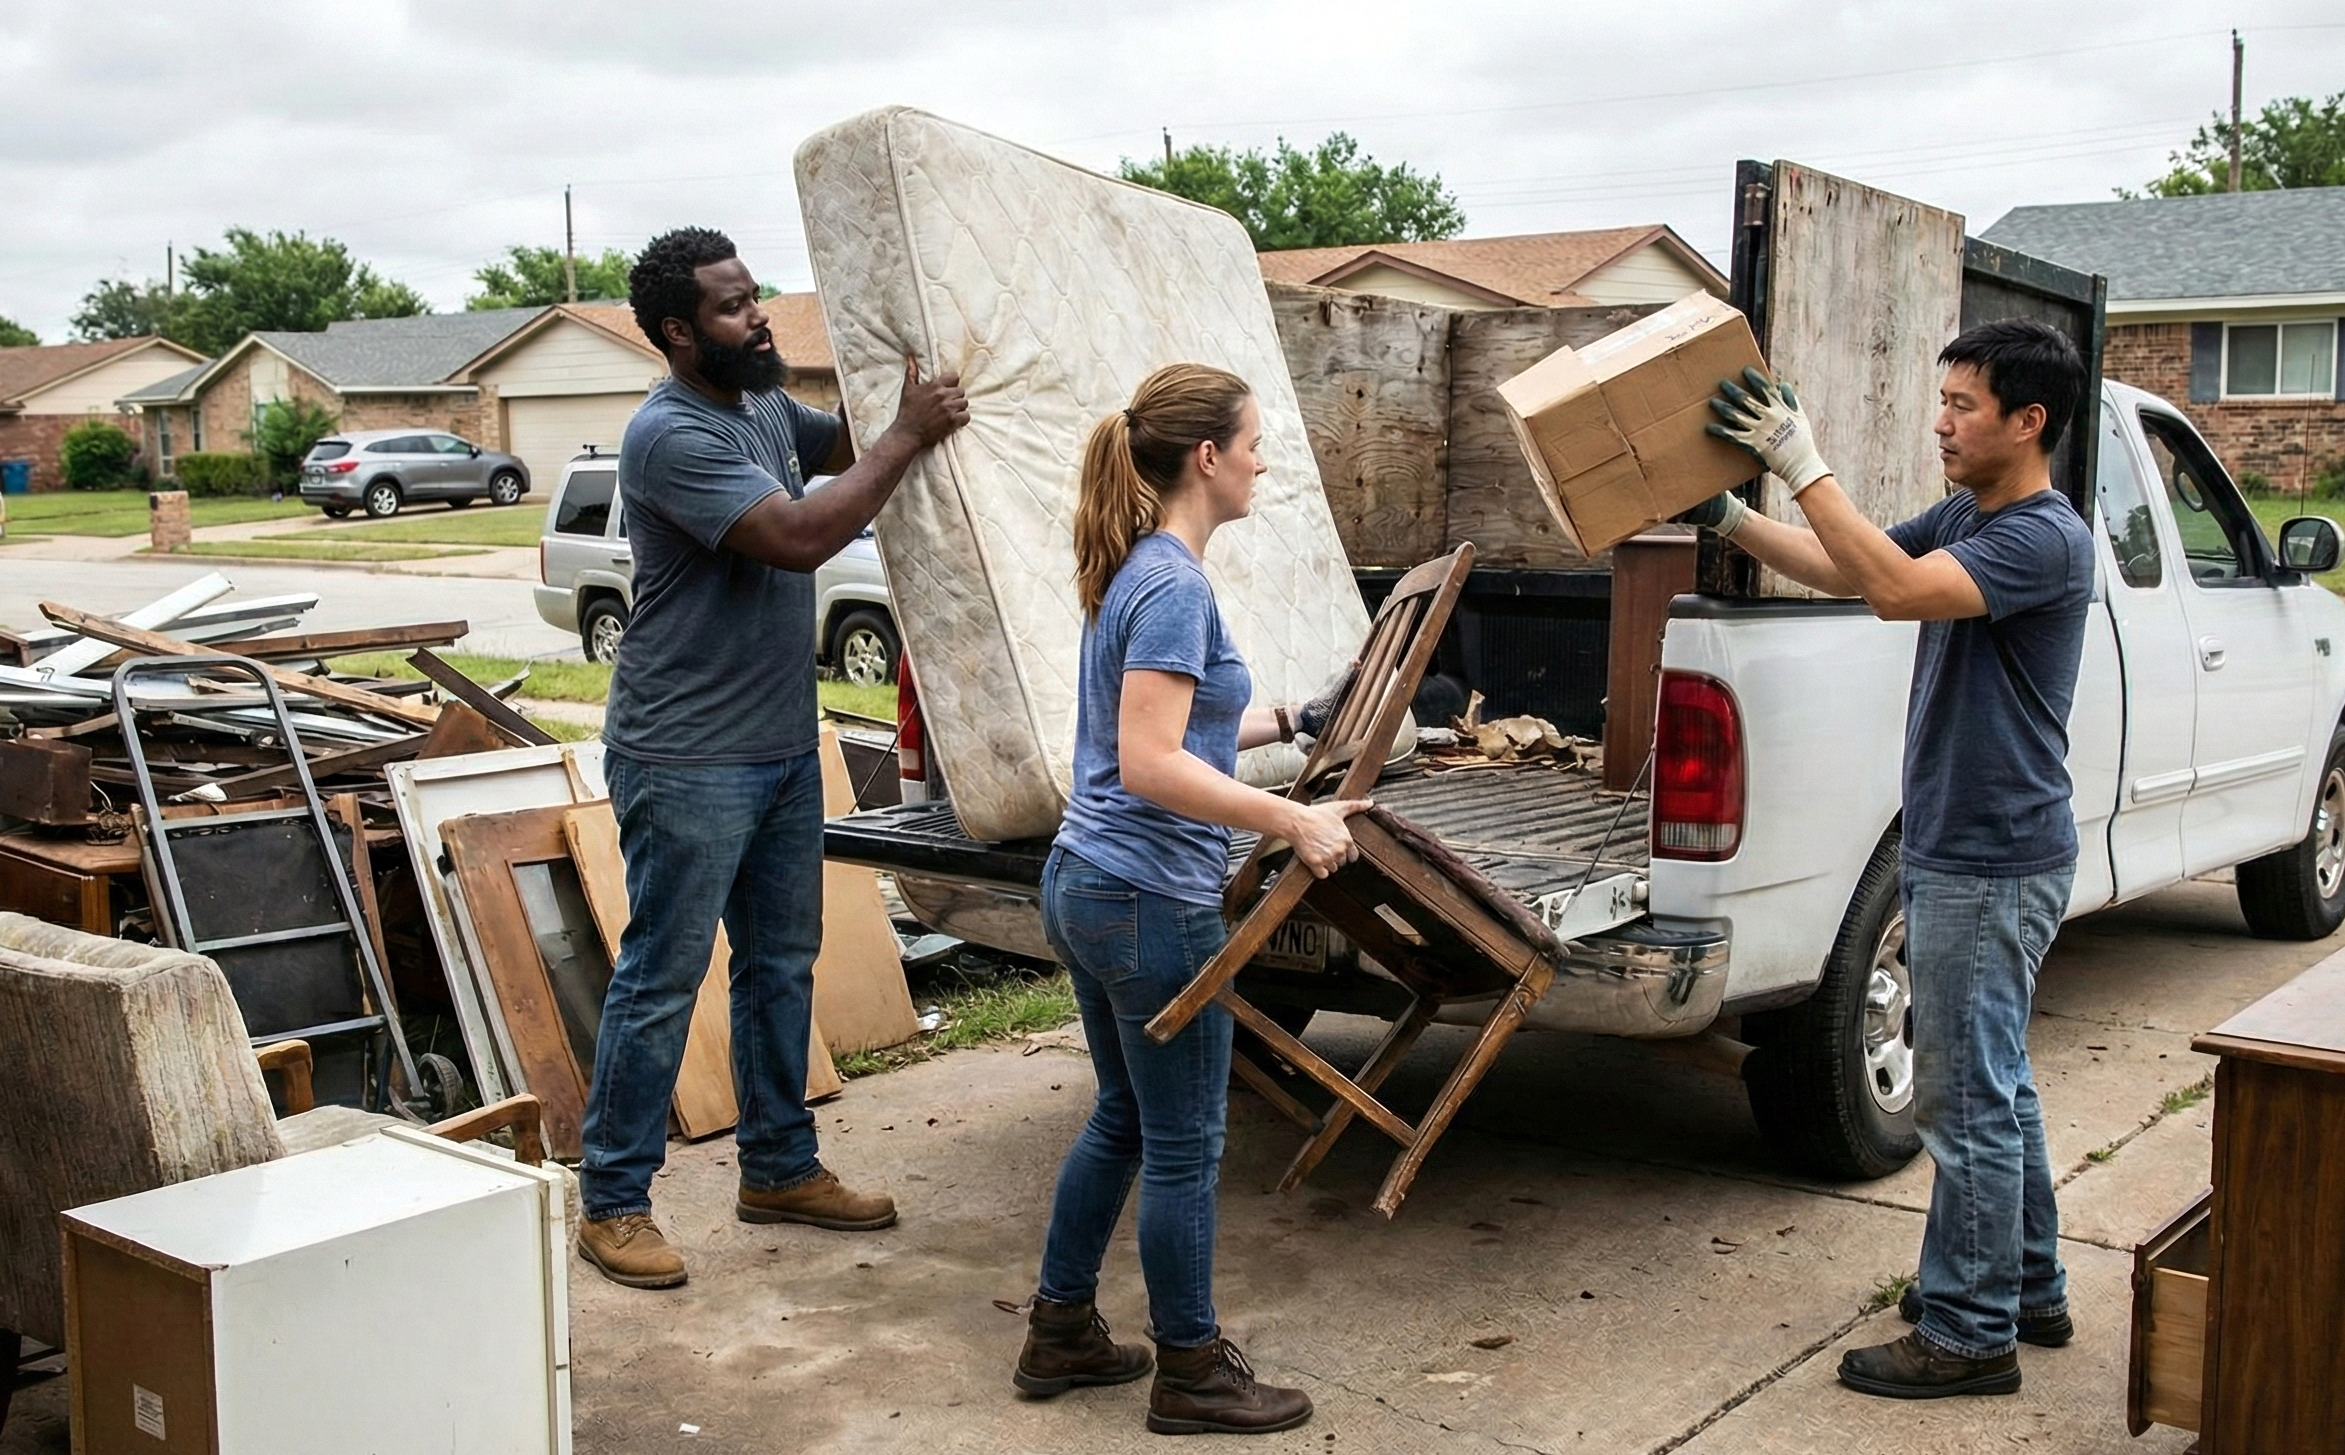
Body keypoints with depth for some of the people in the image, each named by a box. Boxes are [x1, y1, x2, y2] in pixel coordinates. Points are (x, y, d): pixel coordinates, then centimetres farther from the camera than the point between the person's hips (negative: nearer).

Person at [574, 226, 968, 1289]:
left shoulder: (766, 405, 8)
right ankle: (612, 1202, 12)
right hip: (688, 762, -9)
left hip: (783, 746, 9)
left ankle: (779, 1168, 30)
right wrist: (909, 439, -22)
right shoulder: (670, 436, -20)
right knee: (660, 982, 0)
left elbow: (845, 446, 27)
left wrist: (908, 411, 9)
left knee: (781, 965, 16)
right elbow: (800, 536, -28)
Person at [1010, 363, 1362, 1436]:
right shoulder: (1174, 585, -19)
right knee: (1184, 1144, 5)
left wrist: (1287, 722, 24)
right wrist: (1293, 822, -24)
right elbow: (1154, 765, -25)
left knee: (1122, 1118, 21)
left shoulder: (1134, 571, 11)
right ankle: (1191, 1374, 19)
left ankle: (1061, 1333, 31)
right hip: (1152, 904, -10)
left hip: (1085, 888, 10)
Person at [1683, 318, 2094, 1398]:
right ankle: (2029, 1292, 33)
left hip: (1994, 865, -10)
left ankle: (1968, 1336, 9)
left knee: (1966, 1102, -2)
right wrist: (1723, 515, 5)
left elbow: (1898, 589, -33)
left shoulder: (2046, 539, -19)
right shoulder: (1961, 517, 10)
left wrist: (1804, 467, -31)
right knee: (1994, 1088, 19)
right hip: (1957, 852, 10)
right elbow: (1844, 570, 15)